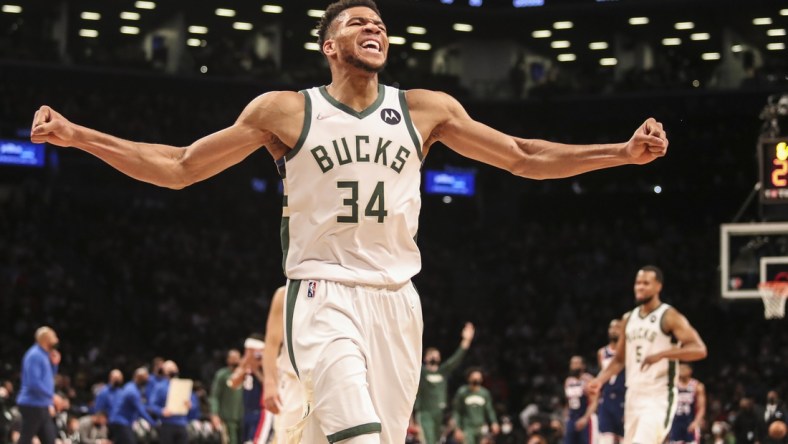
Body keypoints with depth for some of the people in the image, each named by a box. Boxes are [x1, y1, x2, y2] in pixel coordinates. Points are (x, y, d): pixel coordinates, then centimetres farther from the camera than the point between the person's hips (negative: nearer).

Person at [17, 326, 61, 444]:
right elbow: (34, 383, -23)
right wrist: (52, 396, -18)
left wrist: (54, 364, 8)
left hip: (42, 407, 10)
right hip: (32, 406, -10)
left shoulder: (44, 355, 14)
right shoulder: (35, 355, -15)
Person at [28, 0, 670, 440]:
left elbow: (526, 159, 12)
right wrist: (76, 136, -6)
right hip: (323, 293, -4)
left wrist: (624, 153, 2)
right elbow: (179, 167, 4)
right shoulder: (285, 111, 2)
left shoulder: (424, 110, 9)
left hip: (395, 296, 4)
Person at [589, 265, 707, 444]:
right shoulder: (629, 318, 13)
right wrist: (600, 380, 3)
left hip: (659, 397, -8)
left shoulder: (669, 317, -8)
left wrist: (662, 354, -28)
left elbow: (699, 349, -18)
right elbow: (619, 360, 21)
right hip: (634, 395, 8)